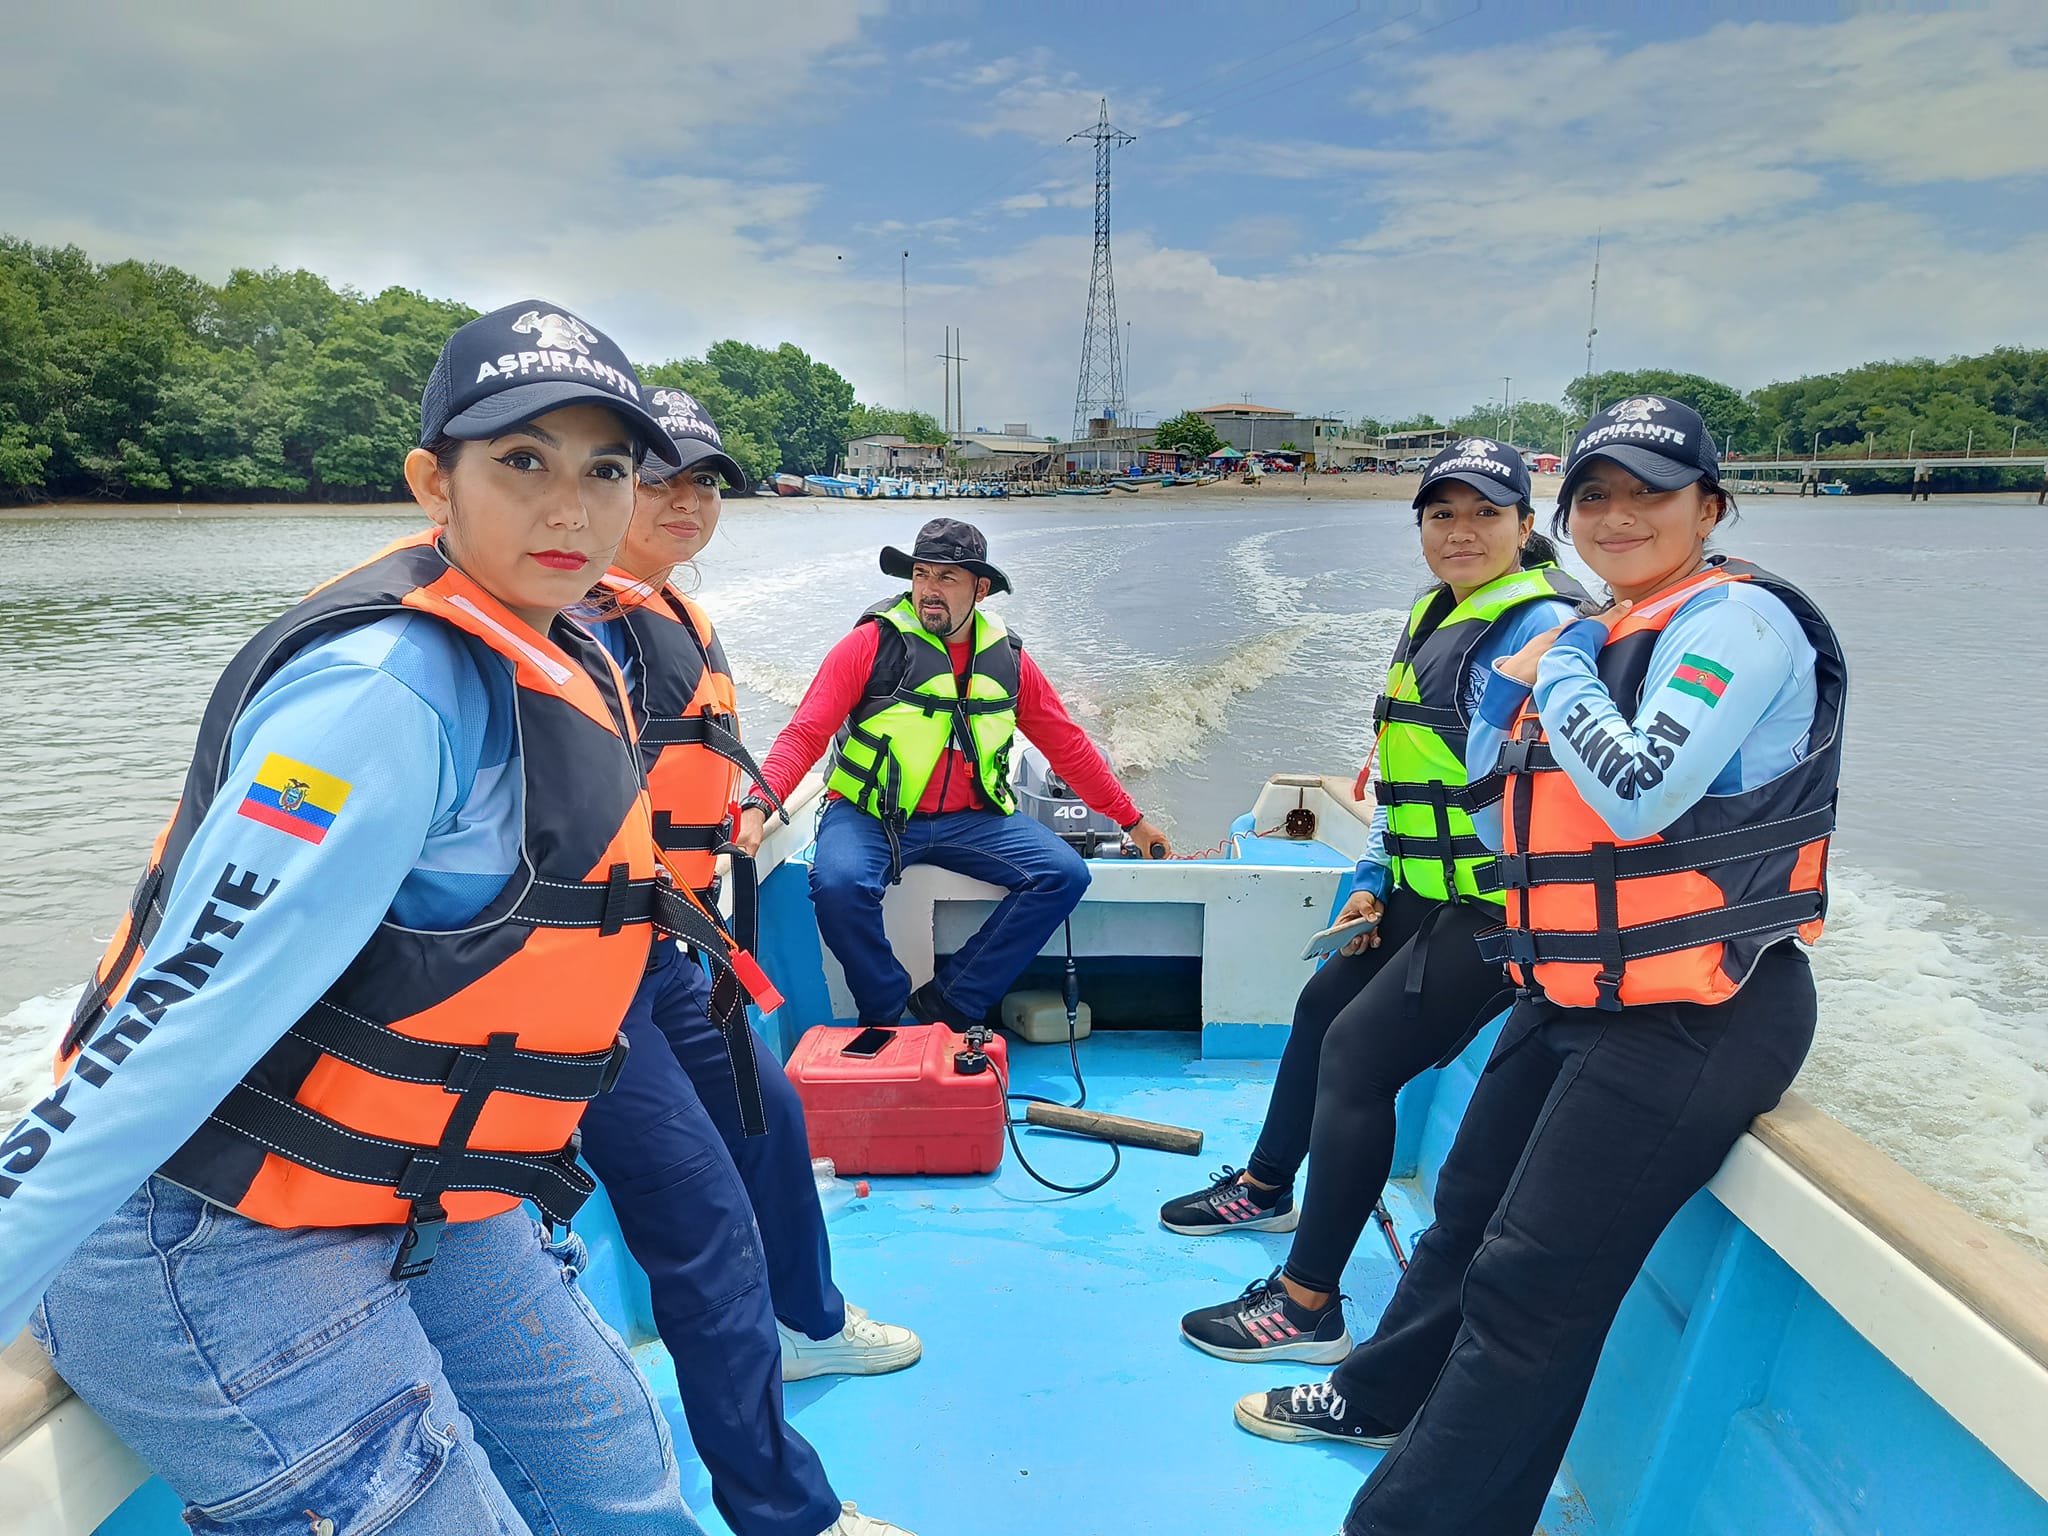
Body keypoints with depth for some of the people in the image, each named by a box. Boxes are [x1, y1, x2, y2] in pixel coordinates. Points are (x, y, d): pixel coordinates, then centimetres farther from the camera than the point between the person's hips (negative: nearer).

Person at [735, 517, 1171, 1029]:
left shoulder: (1007, 657, 6)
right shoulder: (874, 642, -6)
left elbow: (1067, 744, 15)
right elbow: (806, 733, -11)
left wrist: (1131, 820, 18)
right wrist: (758, 807, -27)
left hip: (969, 819, 4)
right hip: (870, 814, -3)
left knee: (1065, 875, -15)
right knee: (839, 884, -33)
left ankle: (947, 1006, -10)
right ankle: (886, 1015, -5)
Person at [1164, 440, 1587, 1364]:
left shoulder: (1541, 628, -16)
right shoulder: (1437, 619, 14)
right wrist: (1374, 880, 14)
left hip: (1495, 908, -10)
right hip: (1424, 893, 10)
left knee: (1359, 1052, -13)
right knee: (1323, 1004, 21)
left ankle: (1307, 1305, -1)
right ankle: (1267, 1188, 45)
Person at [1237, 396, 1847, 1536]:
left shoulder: (1738, 620, -15)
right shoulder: (1595, 636, 12)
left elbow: (1640, 794, -30)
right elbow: (1496, 779, 17)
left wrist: (1563, 676, -15)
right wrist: (1511, 693, 0)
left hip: (1694, 1022, -9)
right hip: (1576, 998, 9)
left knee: (1529, 1284, -6)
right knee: (1471, 1208, 23)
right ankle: (1384, 1396, 46)